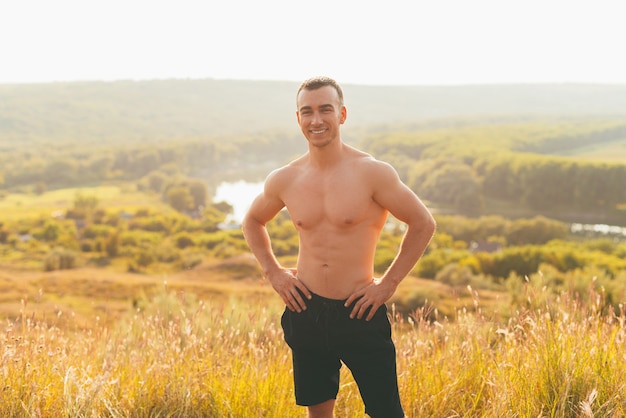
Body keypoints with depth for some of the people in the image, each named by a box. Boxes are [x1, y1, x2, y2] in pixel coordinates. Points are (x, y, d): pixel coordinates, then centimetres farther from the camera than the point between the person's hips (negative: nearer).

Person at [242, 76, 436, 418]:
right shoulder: (284, 180, 1)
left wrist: (389, 282, -5)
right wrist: (273, 272, 9)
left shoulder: (372, 173, -10)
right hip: (306, 310, 4)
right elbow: (252, 222, 20)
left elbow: (423, 224, -3)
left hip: (359, 313, -3)